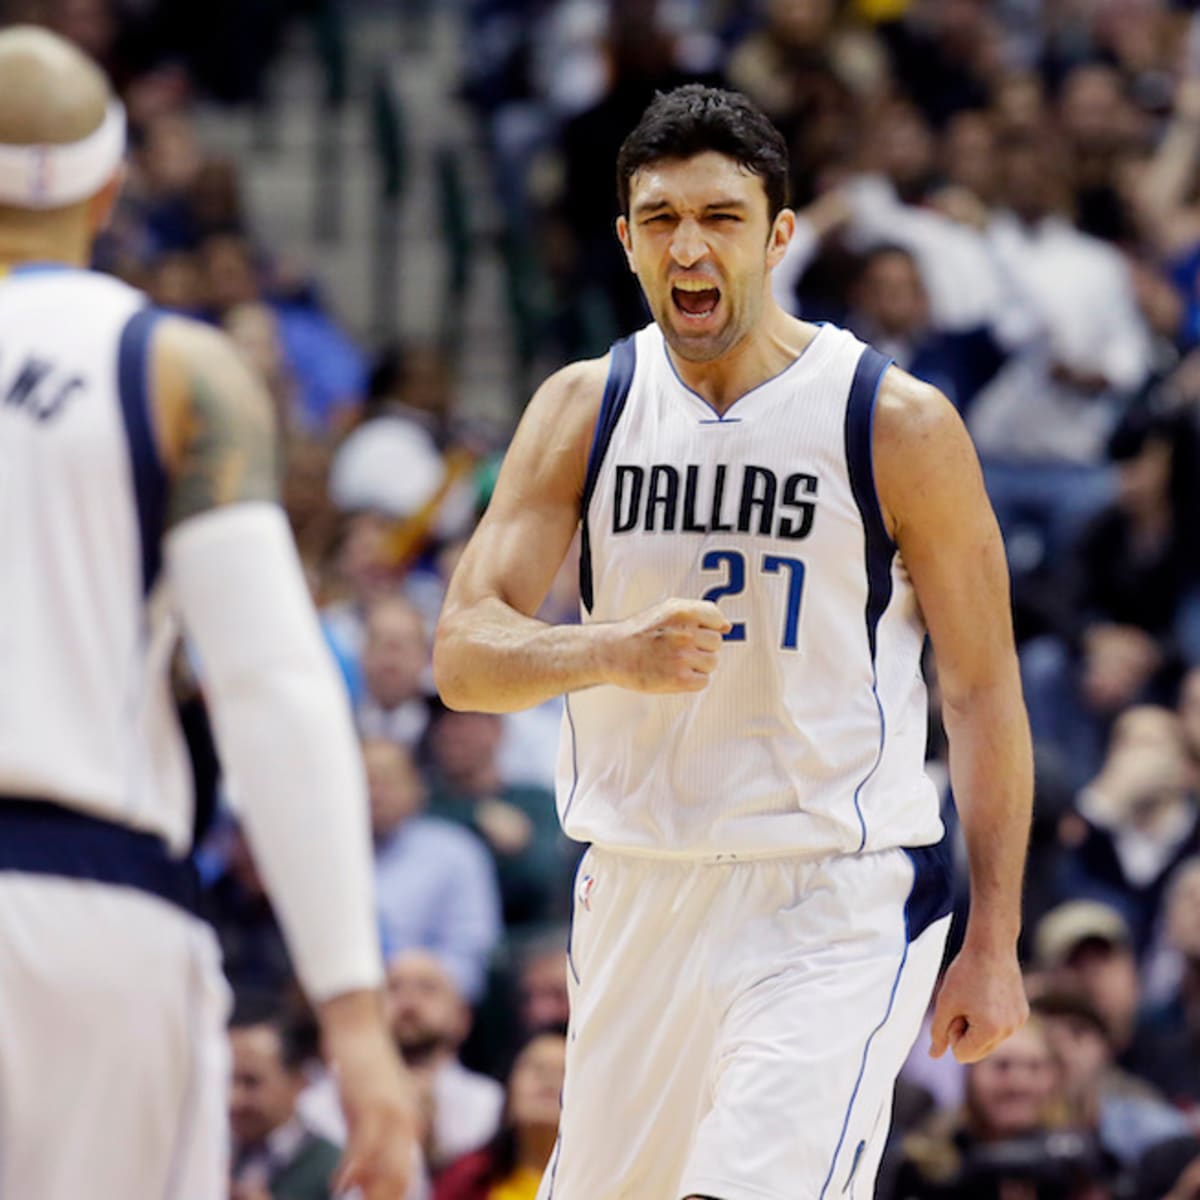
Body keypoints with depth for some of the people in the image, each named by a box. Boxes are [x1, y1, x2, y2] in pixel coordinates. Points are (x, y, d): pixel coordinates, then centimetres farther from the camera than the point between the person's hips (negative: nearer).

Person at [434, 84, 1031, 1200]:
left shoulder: (898, 423, -7)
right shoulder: (584, 408, 2)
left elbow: (982, 693, -1)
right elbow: (463, 655, -7)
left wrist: (993, 943, -4)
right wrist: (615, 651, -28)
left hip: (836, 904, -4)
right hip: (636, 888, 4)